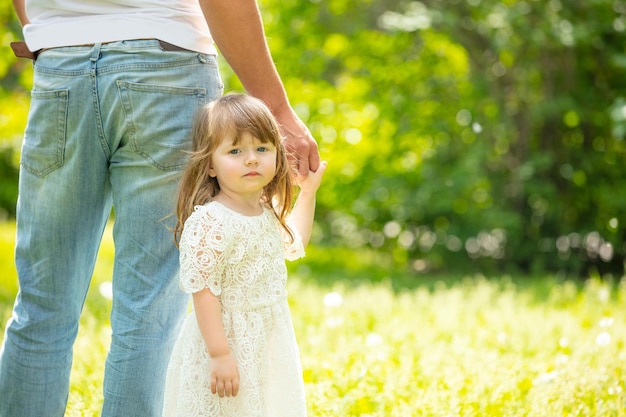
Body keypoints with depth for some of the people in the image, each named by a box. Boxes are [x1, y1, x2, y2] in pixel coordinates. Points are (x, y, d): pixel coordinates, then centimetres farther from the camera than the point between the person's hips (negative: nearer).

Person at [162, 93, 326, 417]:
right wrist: (220, 354, -24)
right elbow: (203, 292, -22)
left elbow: (294, 245, 28)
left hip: (269, 347, 8)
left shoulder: (268, 212, 5)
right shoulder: (208, 222, -21)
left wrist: (308, 191, 25)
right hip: (228, 343, -8)